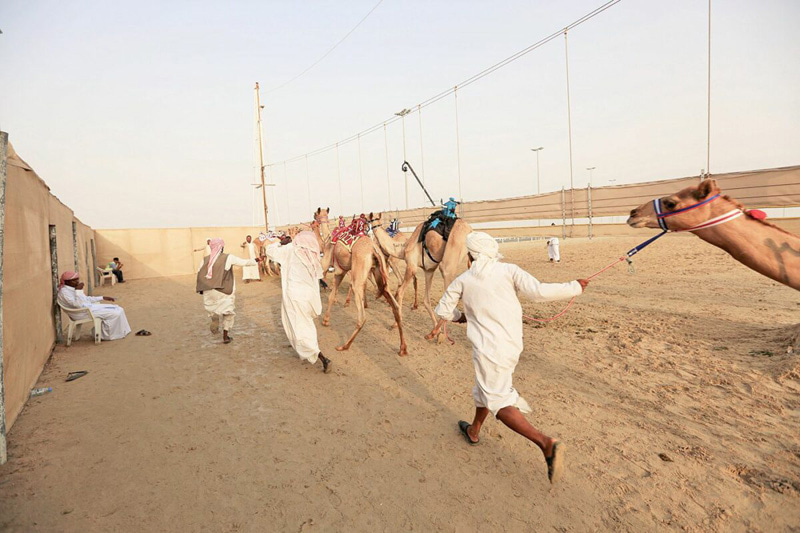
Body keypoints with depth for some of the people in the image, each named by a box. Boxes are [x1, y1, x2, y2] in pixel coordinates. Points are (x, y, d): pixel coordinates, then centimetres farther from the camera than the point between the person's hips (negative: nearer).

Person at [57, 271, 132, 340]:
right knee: (114, 313, -18)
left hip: (89, 306, 10)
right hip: (82, 313, -10)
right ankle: (106, 335, -1)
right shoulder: (64, 291, -17)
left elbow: (86, 299, 23)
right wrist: (78, 290, -27)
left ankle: (122, 332, 0)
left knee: (118, 309, 0)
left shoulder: (72, 288, 14)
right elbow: (77, 305, -27)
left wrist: (102, 298, 20)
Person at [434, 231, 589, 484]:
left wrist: (460, 317, 30)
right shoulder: (508, 270, -3)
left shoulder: (463, 280, -1)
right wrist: (575, 287, -2)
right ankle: (474, 431, 44)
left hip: (488, 348, -4)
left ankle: (546, 443, -15)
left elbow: (442, 311, 8)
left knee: (500, 403, 2)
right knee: (485, 386, 25)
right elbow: (539, 291, -16)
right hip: (512, 346, 5)